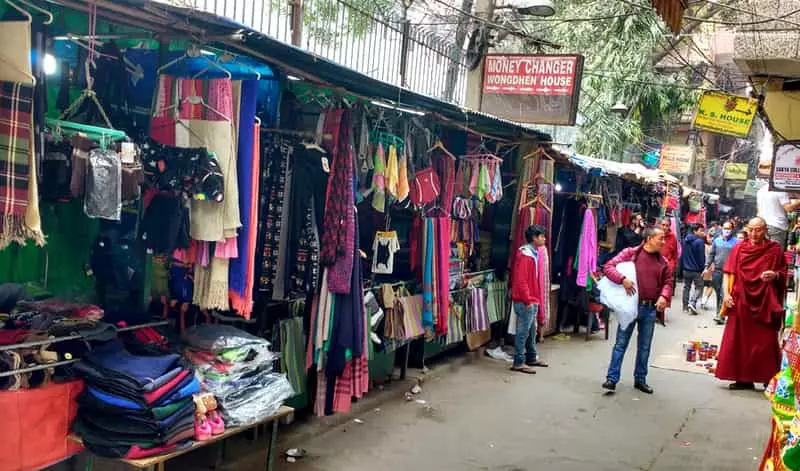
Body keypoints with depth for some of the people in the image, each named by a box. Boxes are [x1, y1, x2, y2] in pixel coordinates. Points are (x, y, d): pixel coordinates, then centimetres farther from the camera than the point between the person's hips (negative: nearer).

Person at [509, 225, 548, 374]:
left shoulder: (534, 253, 12)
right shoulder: (525, 255, -18)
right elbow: (521, 280, -22)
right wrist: (527, 300, -19)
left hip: (533, 301, 10)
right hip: (525, 302, -10)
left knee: (531, 331, 17)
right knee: (523, 332, -4)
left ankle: (531, 358, 28)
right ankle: (518, 363, 2)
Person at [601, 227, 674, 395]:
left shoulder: (662, 261, 6)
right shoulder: (630, 253, -7)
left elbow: (668, 281, 14)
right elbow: (608, 267, -11)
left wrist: (664, 296, -6)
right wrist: (623, 279, -26)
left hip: (650, 309, 4)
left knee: (644, 346, 13)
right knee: (621, 343, 1)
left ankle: (640, 379, 25)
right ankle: (612, 378, 5)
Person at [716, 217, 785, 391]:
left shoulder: (775, 249, 1)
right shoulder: (739, 248, 4)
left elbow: (784, 273, 8)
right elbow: (728, 272, 4)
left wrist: (775, 275, -14)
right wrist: (726, 293, -7)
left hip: (765, 303, -2)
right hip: (741, 302, 2)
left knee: (766, 342, -2)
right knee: (740, 341, 4)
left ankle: (769, 380, 8)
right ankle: (744, 379, 13)